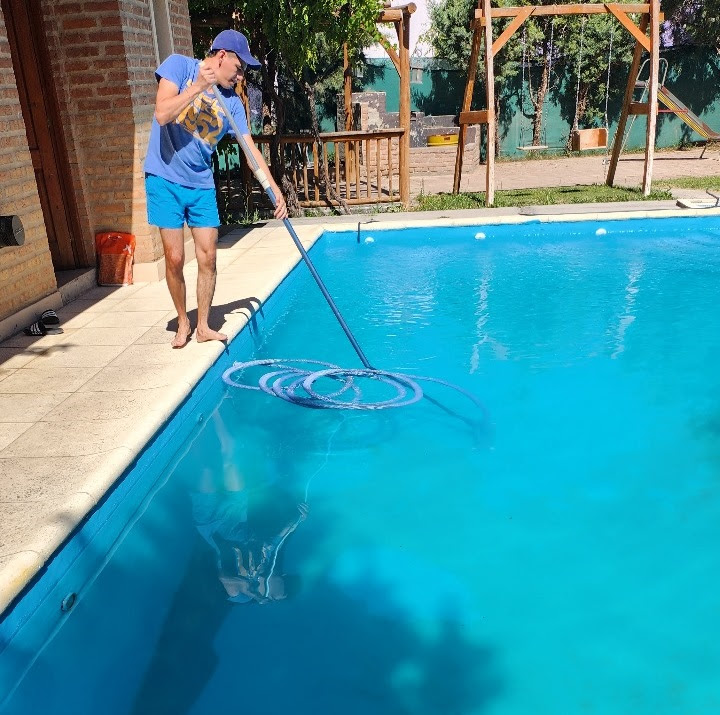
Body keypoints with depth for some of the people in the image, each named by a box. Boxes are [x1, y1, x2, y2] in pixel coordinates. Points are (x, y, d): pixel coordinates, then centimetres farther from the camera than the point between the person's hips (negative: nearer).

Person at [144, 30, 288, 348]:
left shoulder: (232, 100, 4)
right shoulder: (179, 65, -5)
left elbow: (250, 148, 1)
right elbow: (162, 114, -17)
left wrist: (274, 189, -8)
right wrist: (197, 87, -21)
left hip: (201, 185, 4)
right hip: (165, 180, -4)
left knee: (207, 257, 2)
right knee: (175, 258, -2)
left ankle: (203, 326, 16)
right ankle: (183, 323, 18)